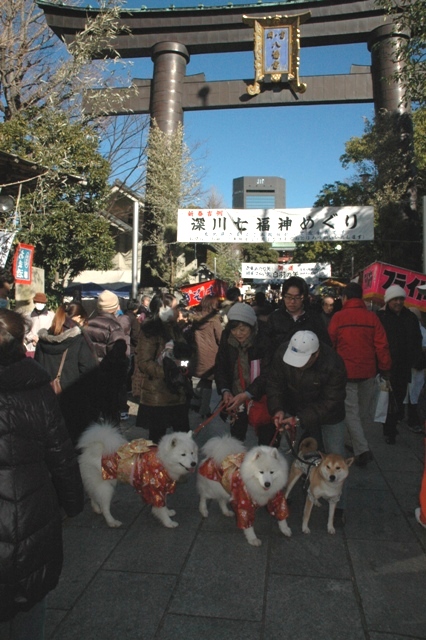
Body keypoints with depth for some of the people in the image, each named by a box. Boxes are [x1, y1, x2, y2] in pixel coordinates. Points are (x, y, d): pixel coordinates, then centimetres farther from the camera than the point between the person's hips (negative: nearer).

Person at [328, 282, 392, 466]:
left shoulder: (338, 317, -8)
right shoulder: (372, 317, -4)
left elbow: (330, 344, -1)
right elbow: (381, 345, -6)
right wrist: (385, 369, 4)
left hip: (346, 371, -2)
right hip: (368, 371, 3)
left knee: (351, 411, 4)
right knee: (364, 410, 18)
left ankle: (361, 450, -5)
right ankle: (358, 442, 30)